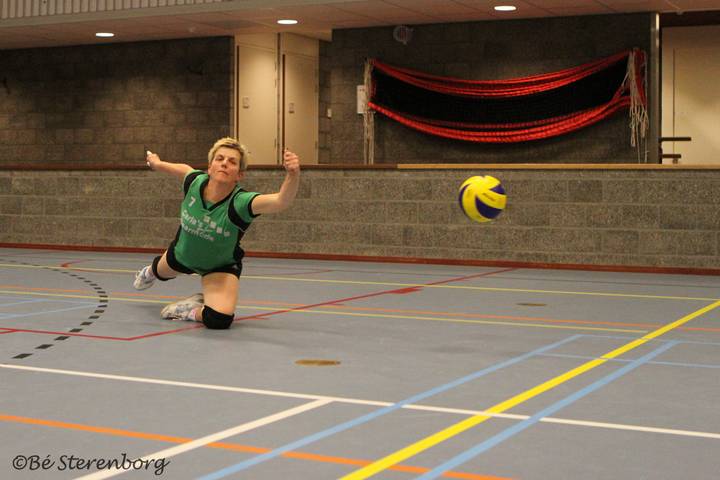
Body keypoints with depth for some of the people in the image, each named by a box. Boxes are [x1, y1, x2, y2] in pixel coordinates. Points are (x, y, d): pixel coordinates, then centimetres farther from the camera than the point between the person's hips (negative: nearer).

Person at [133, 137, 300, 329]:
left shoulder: (240, 203, -42)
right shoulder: (195, 182, -31)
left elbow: (281, 201, -62)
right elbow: (184, 168, -4)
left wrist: (293, 175, -82)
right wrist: (156, 163, 15)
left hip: (221, 267, -4)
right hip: (182, 253, 4)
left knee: (219, 320, -29)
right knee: (160, 272, 38)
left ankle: (193, 310, 5)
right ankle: (151, 271, 76)